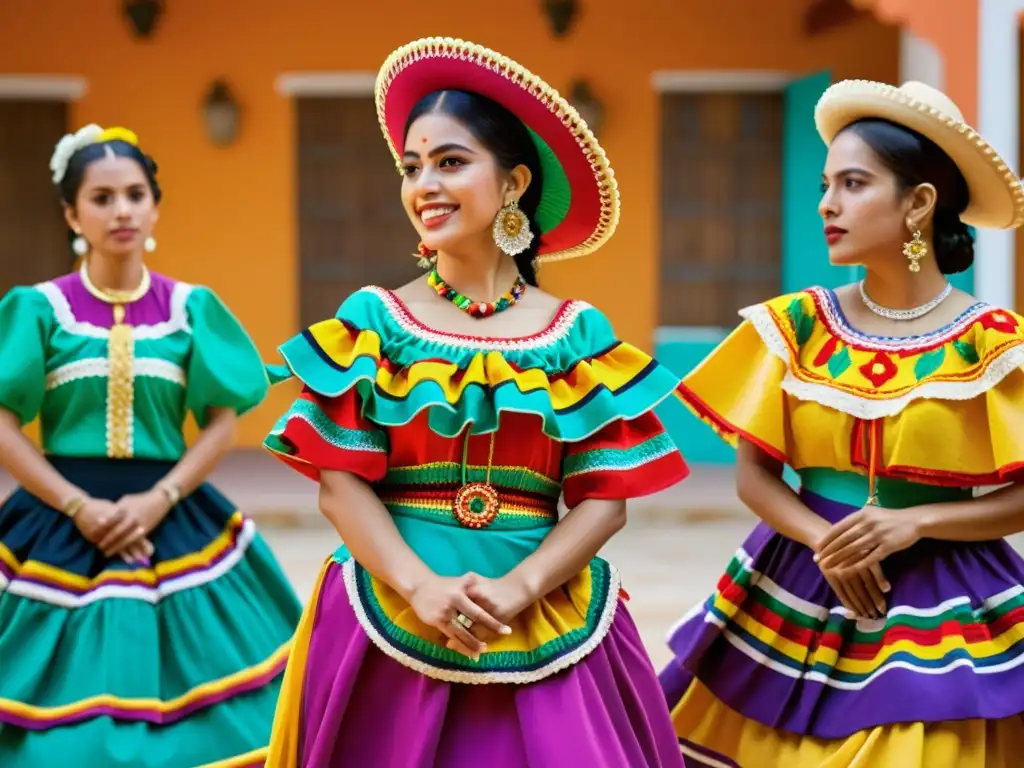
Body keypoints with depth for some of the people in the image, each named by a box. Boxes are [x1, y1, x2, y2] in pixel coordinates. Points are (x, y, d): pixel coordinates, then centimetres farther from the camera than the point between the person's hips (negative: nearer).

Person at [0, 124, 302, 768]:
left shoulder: (190, 307, 5)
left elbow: (223, 423, 3)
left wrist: (156, 501, -11)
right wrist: (81, 508, -13)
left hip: (173, 526, 2)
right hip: (63, 533, -1)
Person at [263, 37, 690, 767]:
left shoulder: (578, 333, 5)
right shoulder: (373, 321, 4)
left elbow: (606, 497, 1)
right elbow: (341, 483, -2)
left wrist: (517, 590, -14)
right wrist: (420, 588, -16)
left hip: (547, 626, 1)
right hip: (395, 620, 0)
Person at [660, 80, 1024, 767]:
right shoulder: (798, 326, 1)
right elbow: (754, 475, 2)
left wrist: (916, 523, -19)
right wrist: (824, 541, -16)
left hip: (941, 611, -2)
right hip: (800, 599, 3)